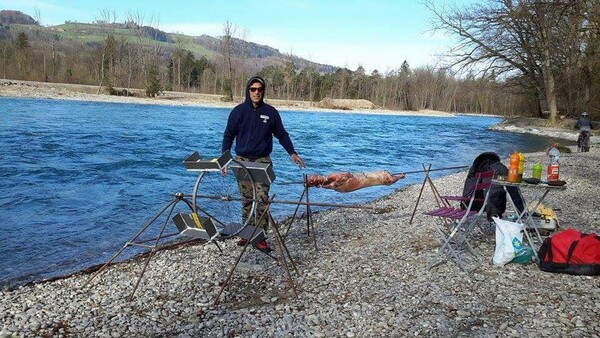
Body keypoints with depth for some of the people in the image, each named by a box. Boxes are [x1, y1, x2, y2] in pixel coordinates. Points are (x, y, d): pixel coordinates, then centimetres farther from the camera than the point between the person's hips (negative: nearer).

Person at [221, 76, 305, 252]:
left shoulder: (270, 112, 1)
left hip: (263, 161, -1)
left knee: (262, 199, -9)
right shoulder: (238, 111, 2)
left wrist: (292, 153, -2)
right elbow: (228, 135, 7)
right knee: (246, 199, 7)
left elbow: (281, 134, 8)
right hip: (242, 160, 1)